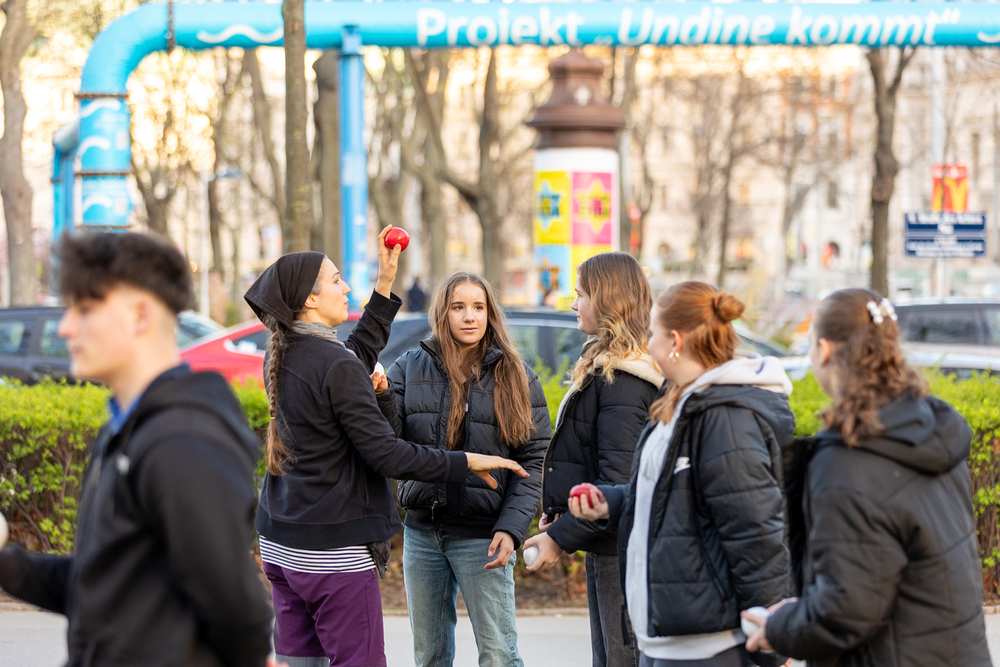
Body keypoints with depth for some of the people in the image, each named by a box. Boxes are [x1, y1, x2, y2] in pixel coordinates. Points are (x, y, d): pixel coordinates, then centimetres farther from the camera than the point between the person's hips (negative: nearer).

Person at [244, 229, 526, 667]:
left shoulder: (280, 357, 8)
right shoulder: (336, 367, -18)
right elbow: (384, 453, -18)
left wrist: (385, 285, 25)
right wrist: (466, 462, -10)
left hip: (281, 545, 9)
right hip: (335, 554, -9)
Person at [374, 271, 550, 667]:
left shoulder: (516, 377, -1)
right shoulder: (411, 368, 5)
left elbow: (533, 460, -3)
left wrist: (512, 527, -15)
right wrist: (382, 397, -23)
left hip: (482, 535, -3)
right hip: (422, 532, 3)